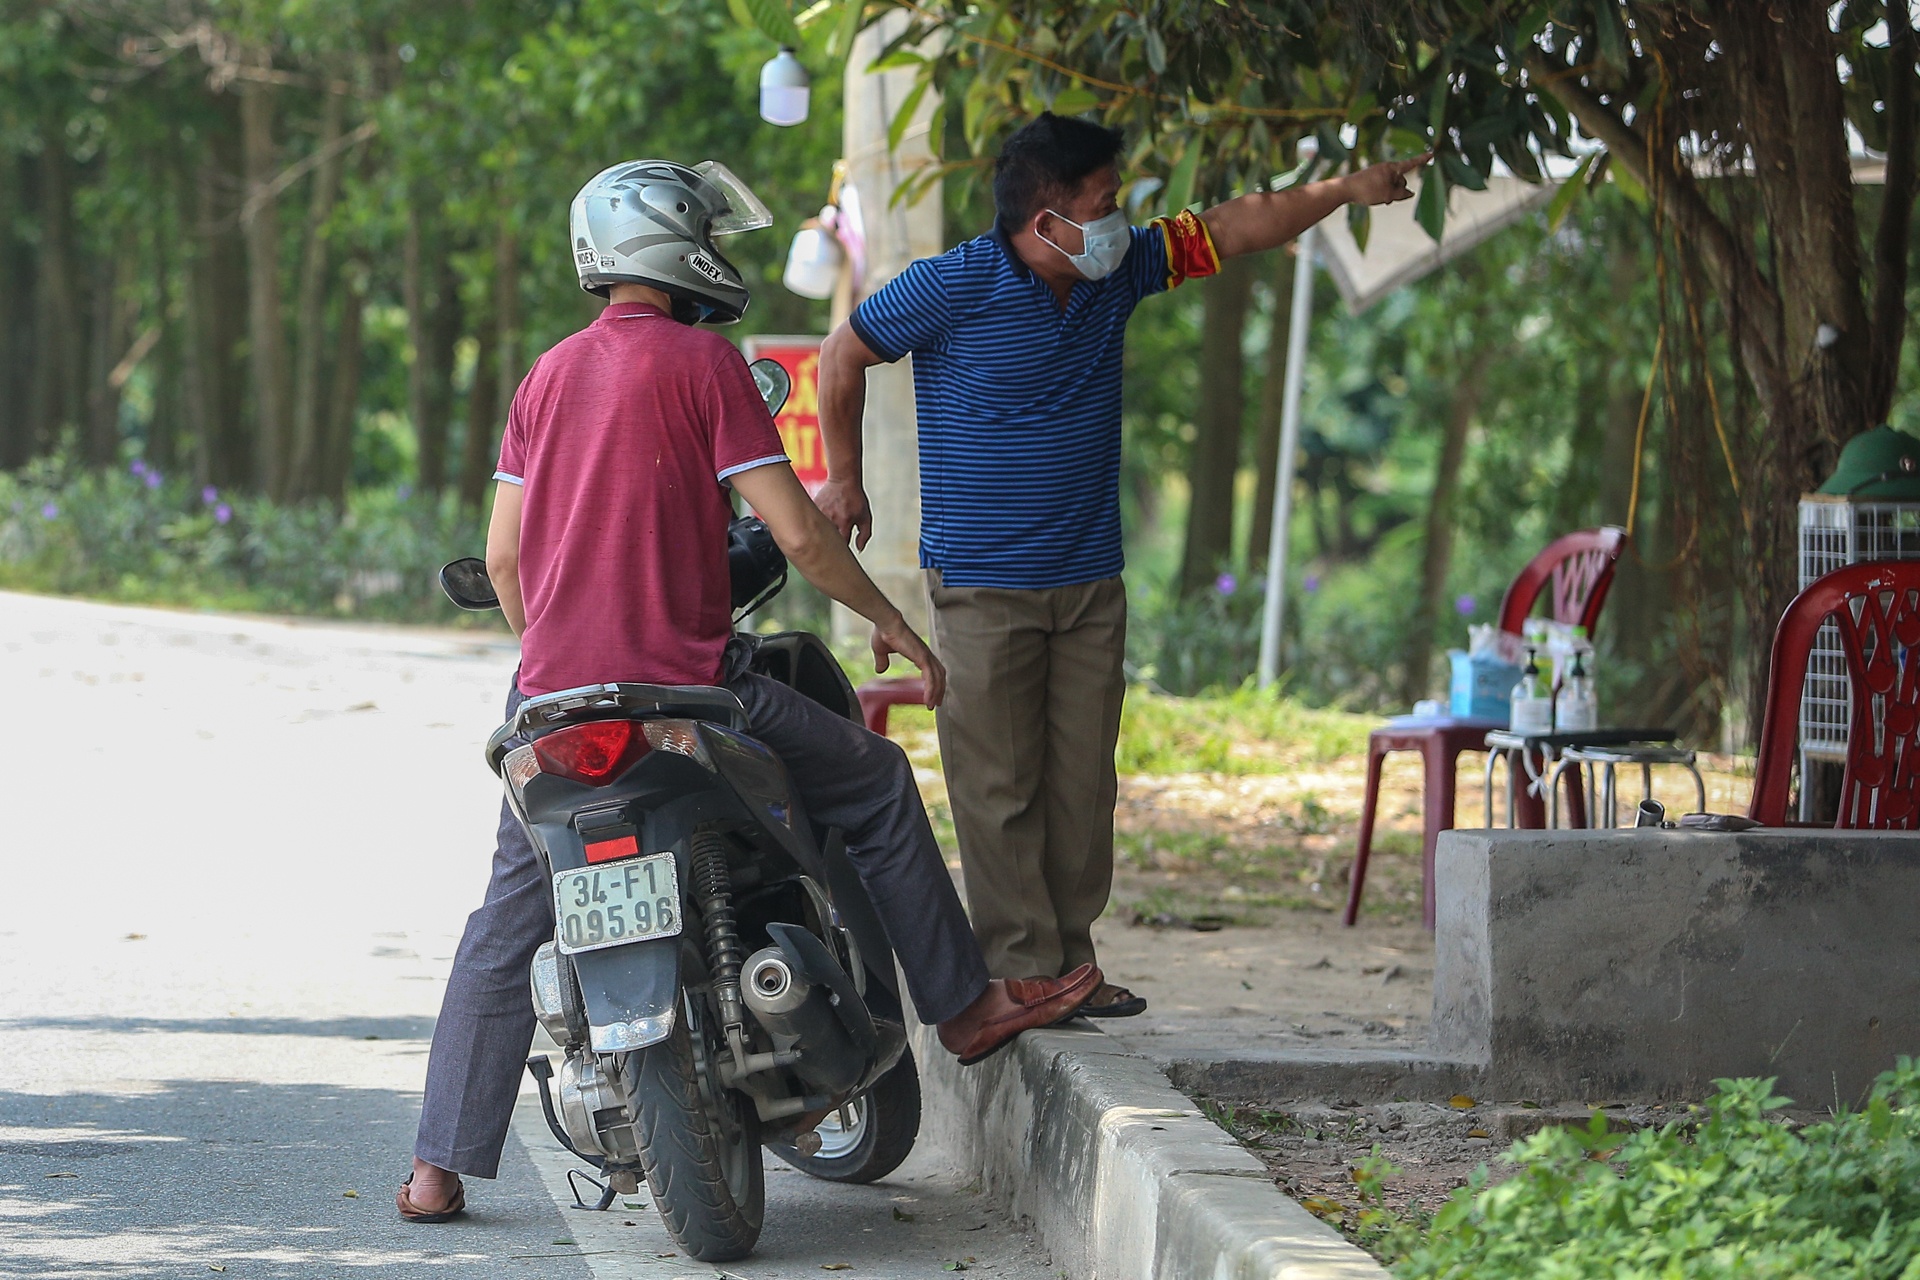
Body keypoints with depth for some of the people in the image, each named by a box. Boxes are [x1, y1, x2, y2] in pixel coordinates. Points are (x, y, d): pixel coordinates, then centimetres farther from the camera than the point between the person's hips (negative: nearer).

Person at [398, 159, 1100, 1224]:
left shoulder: (548, 375, 12)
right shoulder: (703, 363, -5)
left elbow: (502, 556, 13)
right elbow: (795, 530, -9)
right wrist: (887, 619, 4)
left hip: (553, 696, 5)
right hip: (685, 686, -5)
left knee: (508, 924, 11)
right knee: (875, 785, 15)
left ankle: (437, 1167, 8)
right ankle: (966, 1005, 22)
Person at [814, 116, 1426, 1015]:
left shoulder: (1117, 271, 4)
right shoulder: (955, 286, -11)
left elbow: (1233, 229, 12)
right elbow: (843, 355, 0)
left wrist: (1347, 190, 6)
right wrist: (842, 480, 5)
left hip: (1090, 582, 6)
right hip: (983, 585, -6)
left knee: (1082, 782, 6)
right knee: (999, 787, -5)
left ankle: (1073, 962, 12)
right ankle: (1020, 968, -1)